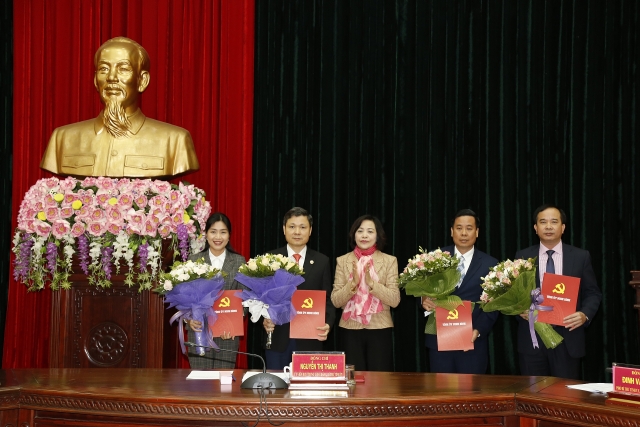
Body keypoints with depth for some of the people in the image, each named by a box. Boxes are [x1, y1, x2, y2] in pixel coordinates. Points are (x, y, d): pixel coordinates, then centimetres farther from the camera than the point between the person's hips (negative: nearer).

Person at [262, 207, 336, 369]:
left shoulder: (322, 262, 5)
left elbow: (327, 299, 4)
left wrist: (327, 324, -13)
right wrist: (264, 319, -15)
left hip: (309, 339, 0)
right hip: (277, 338, 0)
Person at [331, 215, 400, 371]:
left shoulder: (389, 261, 1)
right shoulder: (343, 261, 4)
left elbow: (395, 300, -6)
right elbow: (335, 301, -1)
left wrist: (371, 282, -18)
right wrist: (353, 283, -17)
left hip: (379, 329, -1)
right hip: (351, 329, 1)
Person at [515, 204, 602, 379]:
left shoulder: (581, 257, 5)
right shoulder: (522, 257, 7)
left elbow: (593, 293, 7)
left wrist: (585, 314, -12)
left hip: (568, 339, -1)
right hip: (531, 338, 1)